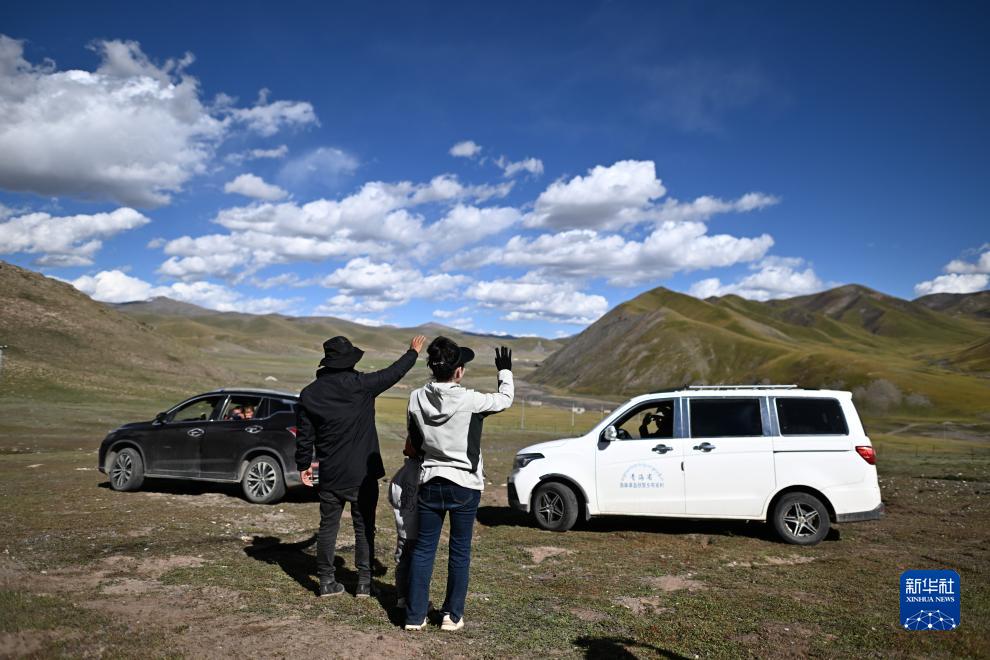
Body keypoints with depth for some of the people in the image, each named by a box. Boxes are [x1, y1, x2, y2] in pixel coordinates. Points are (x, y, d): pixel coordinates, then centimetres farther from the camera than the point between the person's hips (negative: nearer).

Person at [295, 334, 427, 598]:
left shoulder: (309, 394, -3)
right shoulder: (361, 384, -13)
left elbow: (304, 435, 3)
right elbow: (393, 373, 2)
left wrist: (303, 464, 17)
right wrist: (413, 352, 19)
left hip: (330, 475, 3)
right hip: (362, 474, -2)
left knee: (328, 526, 12)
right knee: (364, 527, 8)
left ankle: (327, 581, 17)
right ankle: (364, 582, 11)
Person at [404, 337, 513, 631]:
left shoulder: (417, 398, -6)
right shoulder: (469, 400, -17)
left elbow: (414, 440, 7)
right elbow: (505, 399, 1)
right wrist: (505, 371, 18)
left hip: (430, 483, 3)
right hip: (465, 486, -3)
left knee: (423, 549, 11)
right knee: (459, 551, 10)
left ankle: (415, 615, 15)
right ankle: (452, 615, 19)